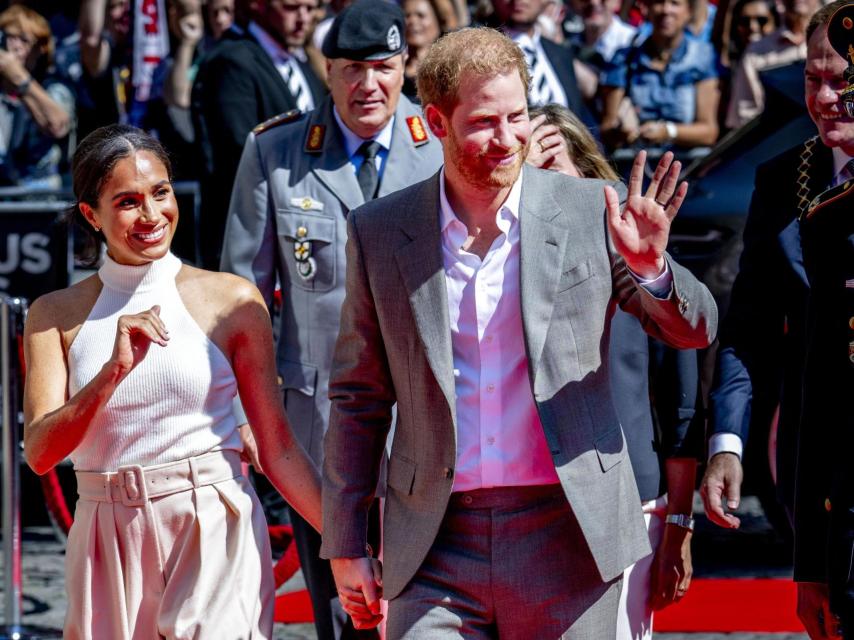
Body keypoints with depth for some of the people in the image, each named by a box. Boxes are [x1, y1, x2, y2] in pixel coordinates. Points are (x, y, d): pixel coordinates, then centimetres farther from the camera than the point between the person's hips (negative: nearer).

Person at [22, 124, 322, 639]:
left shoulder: (233, 301, 1)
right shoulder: (56, 316, 5)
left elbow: (279, 448, 3)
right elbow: (40, 452, -5)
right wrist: (115, 370, -17)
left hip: (217, 537, -2)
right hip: (110, 545, 2)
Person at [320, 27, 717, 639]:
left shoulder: (590, 213, 0)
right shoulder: (379, 233, 4)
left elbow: (695, 330, 5)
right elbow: (358, 398, 11)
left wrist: (651, 266, -17)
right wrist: (346, 545, 9)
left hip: (567, 538, 0)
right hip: (437, 548, 1)